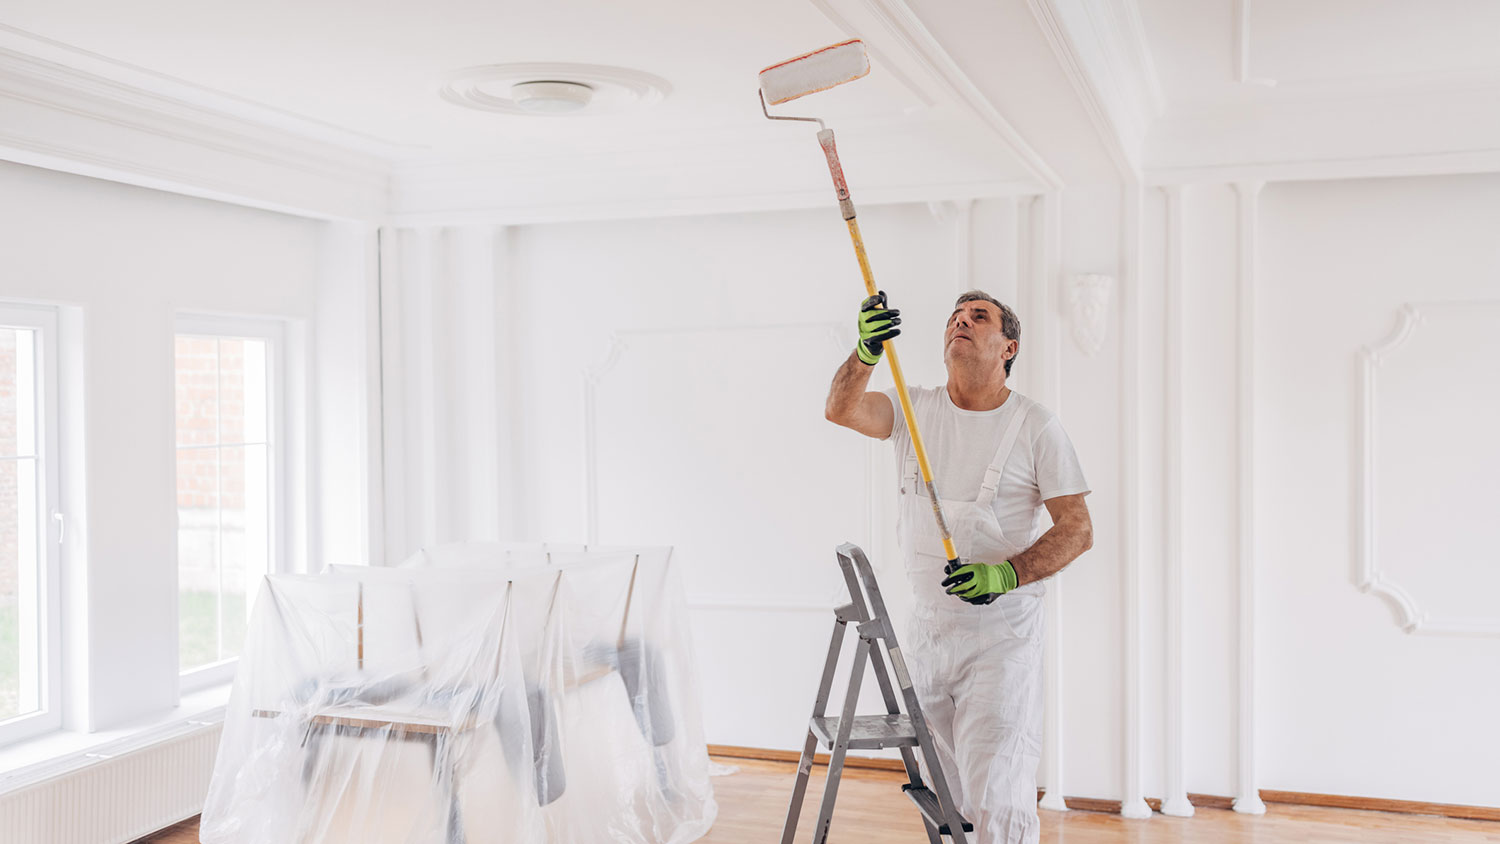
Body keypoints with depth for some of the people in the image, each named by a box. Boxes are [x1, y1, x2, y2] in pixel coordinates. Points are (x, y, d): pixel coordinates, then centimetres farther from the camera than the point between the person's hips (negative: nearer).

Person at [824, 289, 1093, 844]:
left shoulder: (1036, 426, -5)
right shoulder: (917, 409, 4)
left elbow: (1077, 529, -9)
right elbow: (840, 409, -13)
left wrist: (1005, 574, -24)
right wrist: (865, 353, -34)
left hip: (1002, 634, -4)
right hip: (927, 626, 4)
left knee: (995, 796, -10)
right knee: (948, 794, 17)